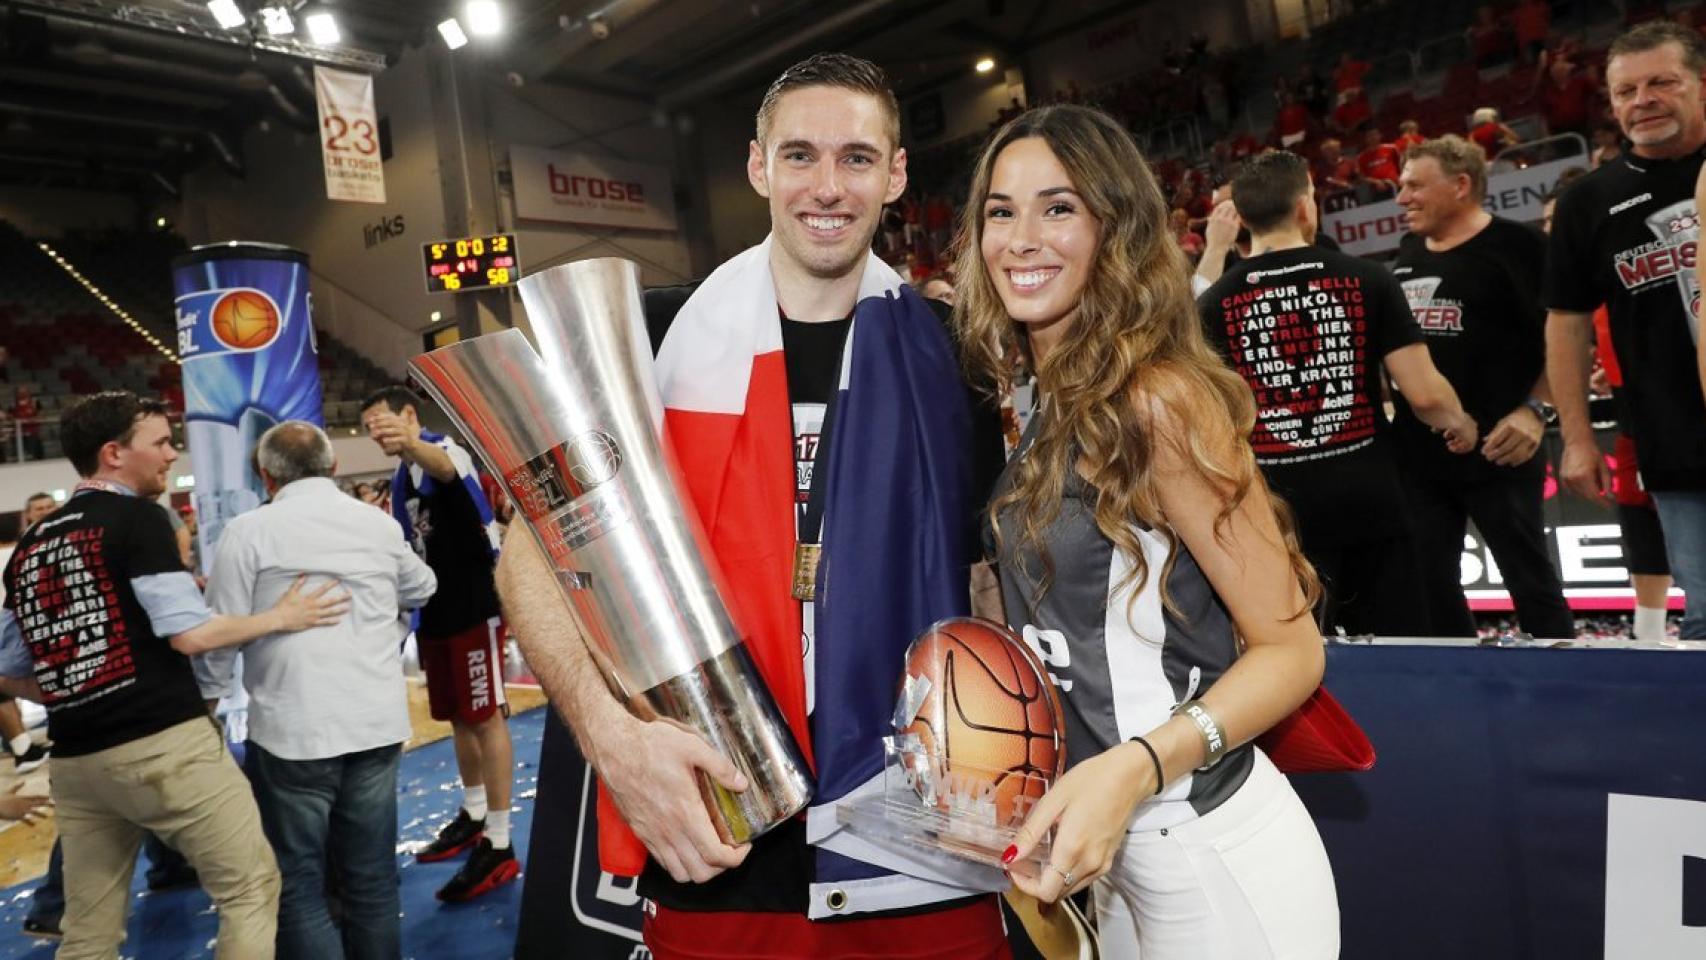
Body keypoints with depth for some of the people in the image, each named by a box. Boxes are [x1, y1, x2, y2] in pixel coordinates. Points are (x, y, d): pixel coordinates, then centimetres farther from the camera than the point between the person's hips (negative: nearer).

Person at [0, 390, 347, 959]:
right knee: (251, 887, 4)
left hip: (76, 760, 8)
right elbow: (189, 634, -15)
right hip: (165, 744, -7)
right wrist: (281, 616, -3)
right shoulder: (136, 516, -7)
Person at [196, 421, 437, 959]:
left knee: (298, 886, 7)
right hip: (378, 724, 4)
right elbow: (422, 589, 25)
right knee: (372, 879, 14)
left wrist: (207, 697, 11)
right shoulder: (380, 524, 8)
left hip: (294, 731, -4)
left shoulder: (249, 531, -5)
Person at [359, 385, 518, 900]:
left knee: (487, 718, -6)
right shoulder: (401, 479, 15)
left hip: (473, 608, -9)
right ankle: (473, 816, 34)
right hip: (435, 613, 9)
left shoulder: (443, 450, -13)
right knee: (459, 719, 18)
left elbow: (442, 466, -41)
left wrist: (410, 443, -62)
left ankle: (499, 846, -2)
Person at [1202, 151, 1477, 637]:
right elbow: (1424, 393, -5)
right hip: (1369, 498, 1)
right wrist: (1460, 425, 16)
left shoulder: (1214, 304, -3)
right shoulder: (1365, 280, -3)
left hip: (1277, 507, 0)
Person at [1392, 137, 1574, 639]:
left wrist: (1534, 410, -16)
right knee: (1429, 583, 12)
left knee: (1529, 577, 5)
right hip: (1417, 451, 6)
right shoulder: (1408, 252, 11)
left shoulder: (1516, 246, -8)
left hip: (1497, 449, -6)